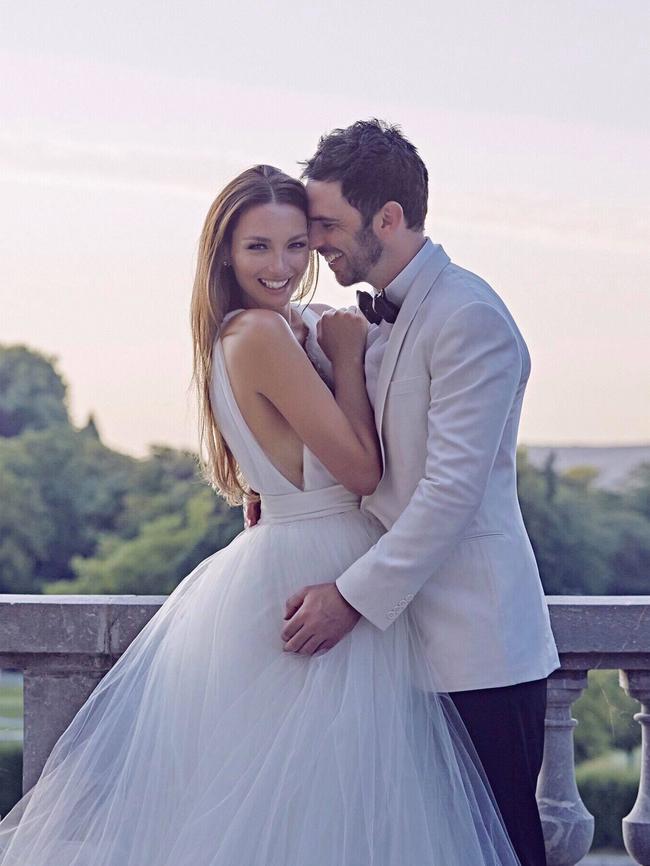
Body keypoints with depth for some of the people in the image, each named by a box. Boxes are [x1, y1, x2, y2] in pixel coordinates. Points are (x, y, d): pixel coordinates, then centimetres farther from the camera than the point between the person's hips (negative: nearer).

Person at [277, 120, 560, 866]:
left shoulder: (469, 317, -15)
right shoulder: (373, 320, 15)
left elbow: (453, 488, -20)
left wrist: (353, 596, -19)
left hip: (475, 643, -9)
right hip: (407, 629, 9)